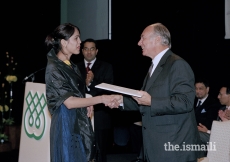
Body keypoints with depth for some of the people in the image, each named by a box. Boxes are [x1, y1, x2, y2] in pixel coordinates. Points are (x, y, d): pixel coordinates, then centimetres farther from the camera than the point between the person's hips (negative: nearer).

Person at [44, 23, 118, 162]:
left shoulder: (72, 66, 12)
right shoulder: (54, 68, -14)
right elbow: (69, 102, -20)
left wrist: (88, 105, 1)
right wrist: (101, 99, -19)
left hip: (81, 123, 8)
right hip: (67, 125, -8)